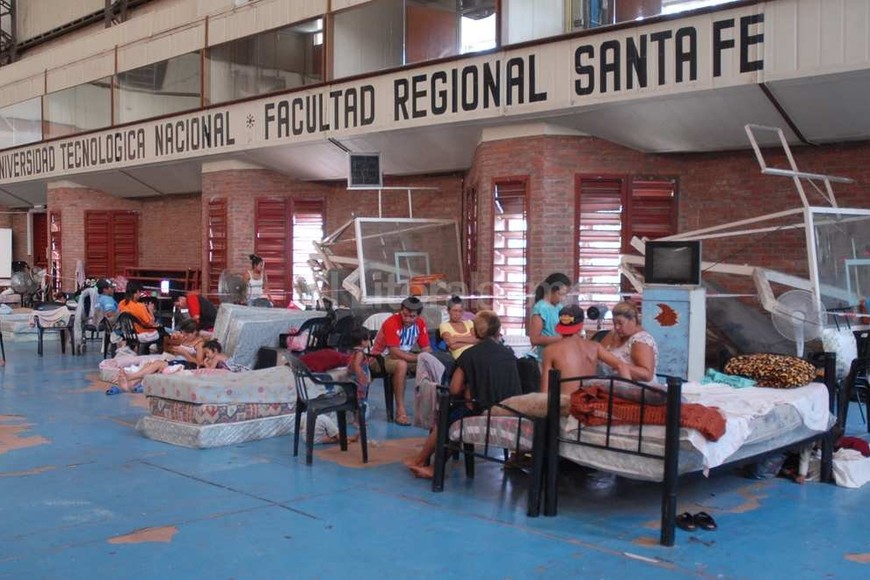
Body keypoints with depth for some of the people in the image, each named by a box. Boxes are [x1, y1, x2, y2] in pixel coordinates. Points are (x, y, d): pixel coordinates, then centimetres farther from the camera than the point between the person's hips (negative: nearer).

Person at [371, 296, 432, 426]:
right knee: (402, 364, -38)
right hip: (383, 357, -6)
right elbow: (395, 352, -30)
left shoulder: (420, 323, -5)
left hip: (406, 355, 6)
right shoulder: (391, 323, -25)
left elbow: (426, 349, -3)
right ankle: (400, 410, -33)